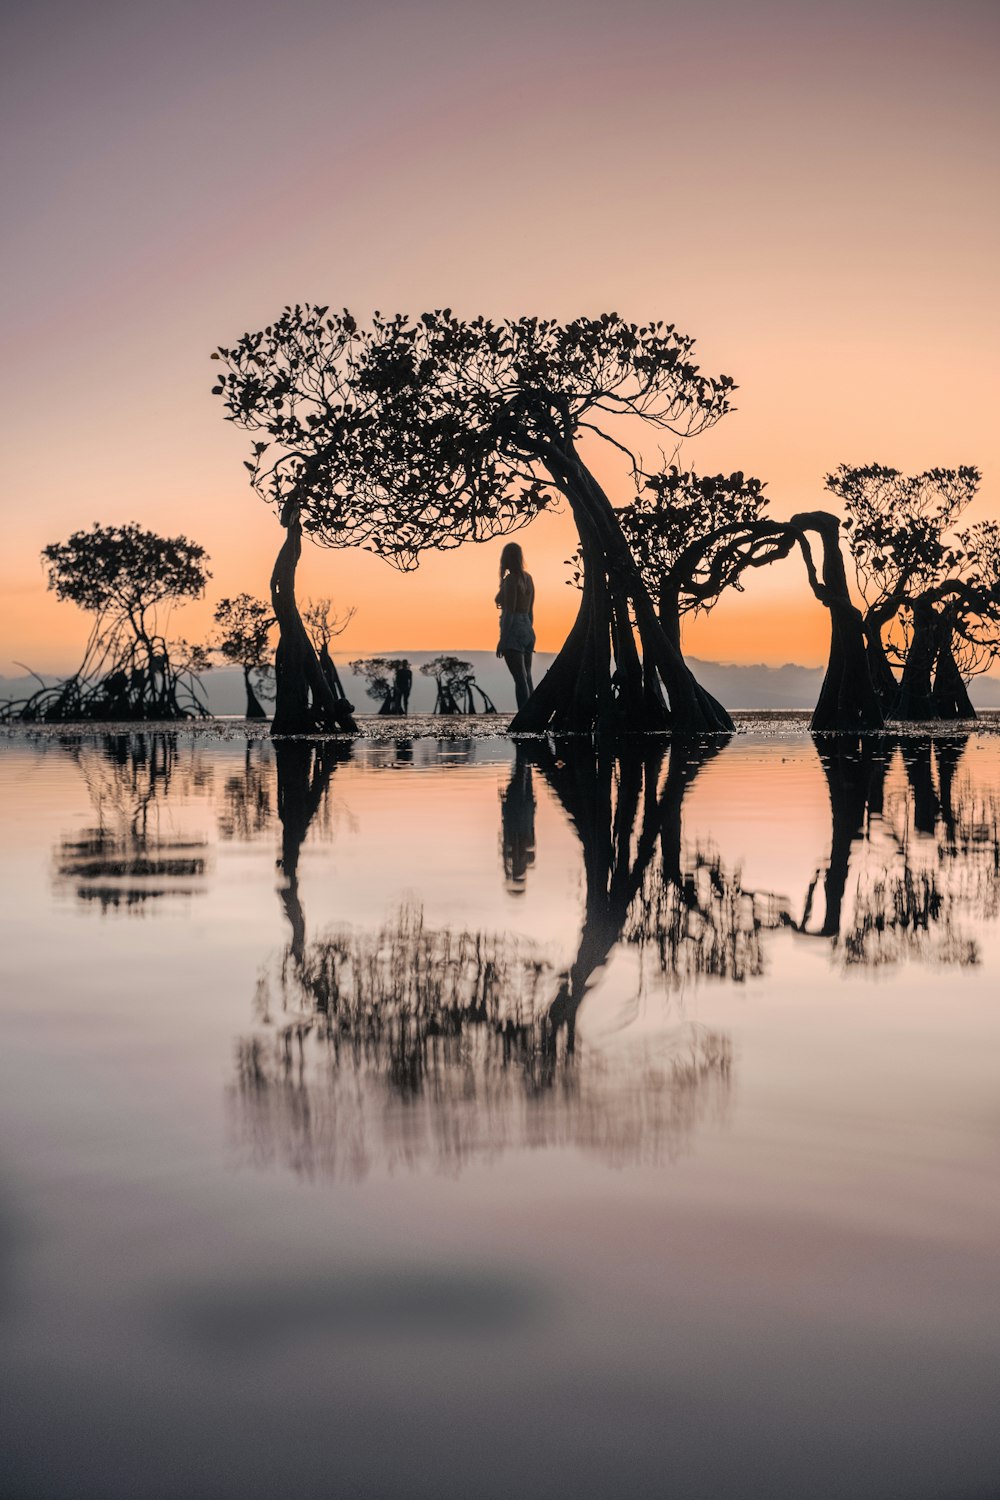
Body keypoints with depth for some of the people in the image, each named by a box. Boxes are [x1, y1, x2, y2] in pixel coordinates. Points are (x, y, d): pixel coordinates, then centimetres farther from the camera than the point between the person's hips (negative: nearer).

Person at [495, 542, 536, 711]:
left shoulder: (510, 579, -11)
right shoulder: (527, 578, 12)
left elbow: (509, 612, -17)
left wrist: (502, 640, -16)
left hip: (513, 634, -8)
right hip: (528, 632, 8)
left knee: (520, 680, -13)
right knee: (527, 680, 11)